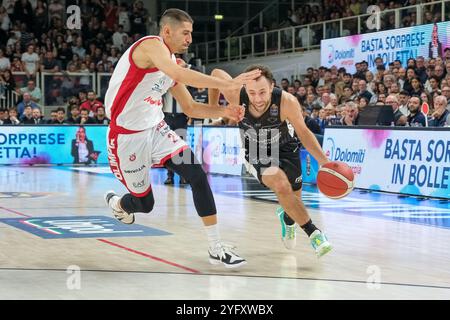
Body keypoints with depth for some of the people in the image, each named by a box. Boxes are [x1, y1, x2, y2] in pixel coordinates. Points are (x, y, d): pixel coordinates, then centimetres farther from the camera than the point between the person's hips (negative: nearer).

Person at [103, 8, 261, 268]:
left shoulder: (172, 62, 10)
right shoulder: (151, 45, -17)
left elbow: (190, 108, 15)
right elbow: (178, 74, -38)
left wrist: (223, 111, -3)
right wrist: (228, 84, -39)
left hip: (156, 129, 8)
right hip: (128, 136, -7)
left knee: (198, 176, -12)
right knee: (144, 204, 5)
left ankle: (217, 248, -8)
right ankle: (116, 202, 43)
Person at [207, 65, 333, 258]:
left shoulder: (287, 102, -34)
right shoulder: (236, 96, -32)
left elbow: (303, 132, -18)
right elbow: (216, 73, -12)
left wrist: (324, 162, -27)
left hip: (285, 148, 1)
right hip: (256, 154, -1)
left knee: (294, 200, 14)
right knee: (281, 185, -29)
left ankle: (287, 217, 53)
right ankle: (313, 233, -17)